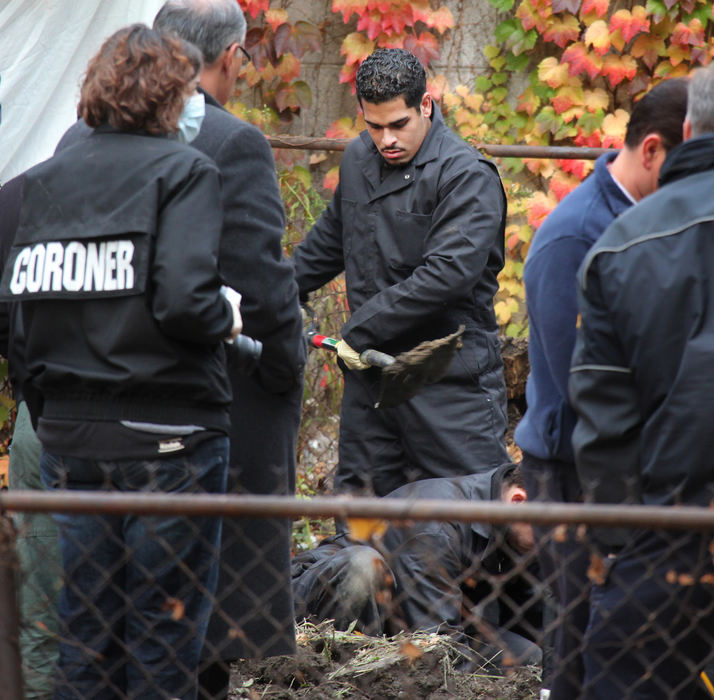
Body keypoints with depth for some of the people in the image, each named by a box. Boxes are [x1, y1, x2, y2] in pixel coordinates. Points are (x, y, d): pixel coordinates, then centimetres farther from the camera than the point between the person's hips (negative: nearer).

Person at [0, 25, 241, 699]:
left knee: (84, 636, 13)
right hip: (167, 436, -5)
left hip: (68, 435, 5)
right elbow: (183, 302, -21)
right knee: (164, 641, 3)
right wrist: (227, 316, -1)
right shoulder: (182, 170, -8)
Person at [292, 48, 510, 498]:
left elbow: (448, 274, -23)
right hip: (370, 376, 7)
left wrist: (362, 330, -18)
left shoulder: (467, 176, -12)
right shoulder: (358, 160, 13)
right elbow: (330, 239, 31)